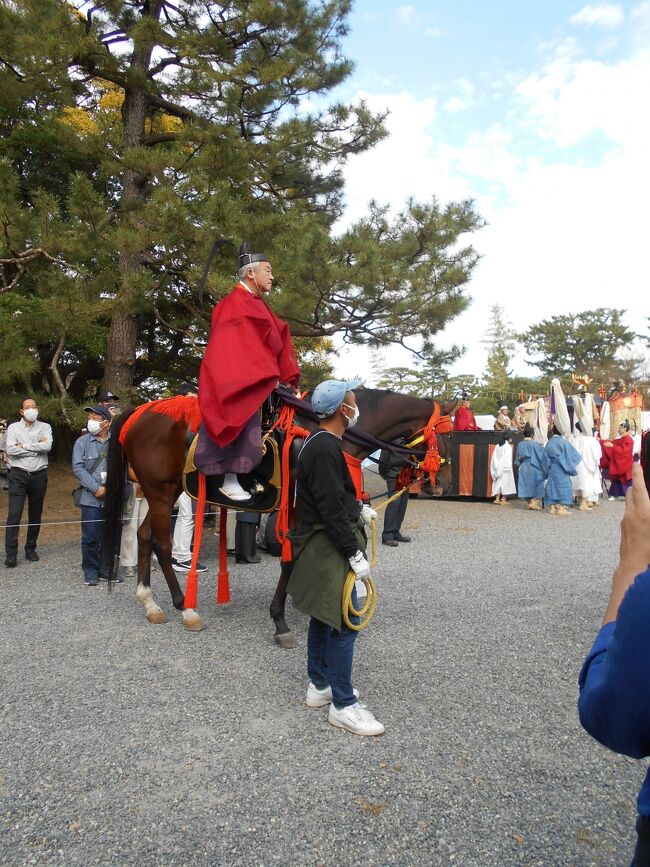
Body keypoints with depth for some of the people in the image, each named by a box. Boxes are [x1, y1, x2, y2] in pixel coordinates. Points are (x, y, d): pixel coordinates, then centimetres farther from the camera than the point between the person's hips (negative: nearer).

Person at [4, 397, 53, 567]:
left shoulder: (45, 427, 6)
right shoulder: (13, 427, 4)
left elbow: (48, 446, -12)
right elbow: (10, 450, -10)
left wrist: (24, 446, -10)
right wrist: (37, 447, -10)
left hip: (39, 475, 2)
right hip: (18, 475, -1)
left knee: (35, 515, 9)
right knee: (14, 515, -9)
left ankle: (30, 549, 22)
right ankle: (11, 554, -6)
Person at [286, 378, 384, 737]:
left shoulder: (320, 443, 11)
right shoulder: (325, 449, -22)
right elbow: (331, 509, -25)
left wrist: (358, 509, 18)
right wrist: (355, 554, -22)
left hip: (323, 547, 11)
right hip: (330, 549, -11)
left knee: (324, 616, 19)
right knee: (345, 623, -3)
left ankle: (320, 685, 33)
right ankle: (343, 705, 8)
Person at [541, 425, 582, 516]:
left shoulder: (549, 443, 2)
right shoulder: (563, 442, -10)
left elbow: (545, 459, 6)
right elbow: (574, 455, -5)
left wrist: (546, 471, 16)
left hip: (552, 470, 4)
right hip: (562, 470, -4)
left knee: (552, 486, 8)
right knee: (563, 487, 0)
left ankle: (552, 507, 9)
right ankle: (561, 507, -4)